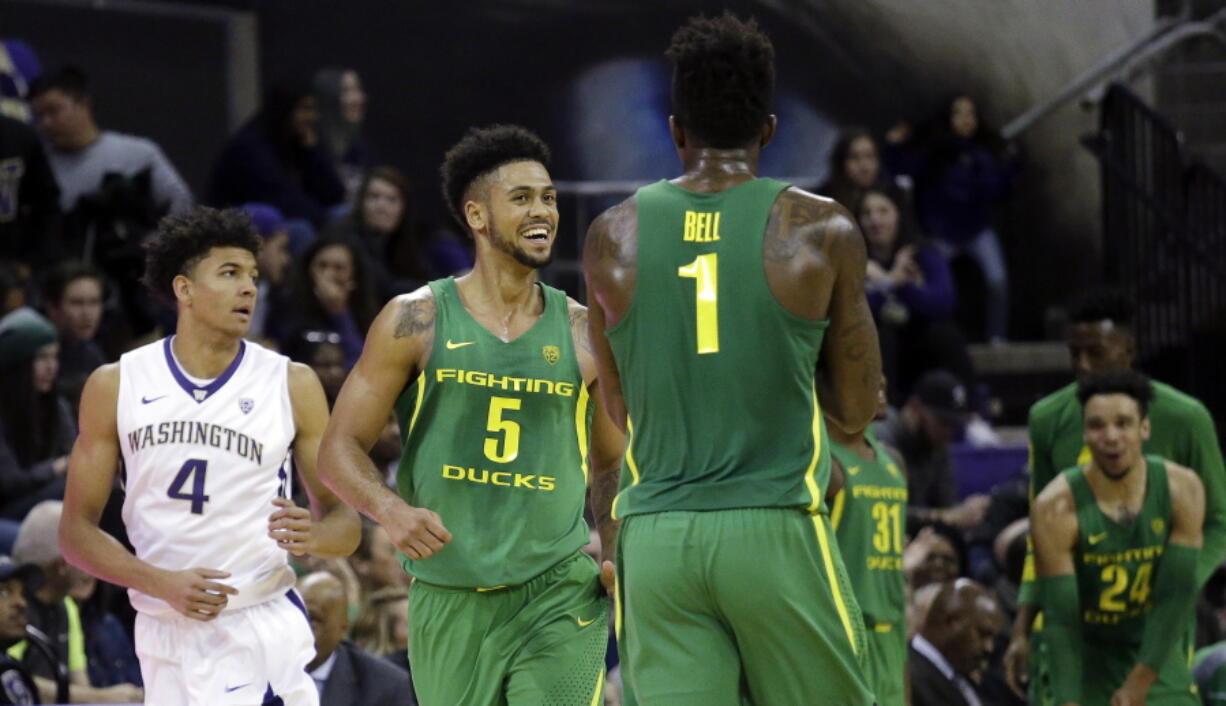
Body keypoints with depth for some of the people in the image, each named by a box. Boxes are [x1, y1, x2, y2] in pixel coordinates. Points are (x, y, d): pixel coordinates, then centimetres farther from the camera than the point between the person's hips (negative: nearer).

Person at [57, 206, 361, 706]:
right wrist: (163, 584, -13)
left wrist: (312, 536, -20)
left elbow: (345, 520, 4)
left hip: (260, 631, -2)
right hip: (163, 629, 2)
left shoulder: (292, 384, 0)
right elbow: (76, 531, 3)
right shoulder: (115, 386, 2)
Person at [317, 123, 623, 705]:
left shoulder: (582, 333, 6)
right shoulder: (416, 321, 1)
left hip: (558, 597, 0)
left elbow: (611, 465, 18)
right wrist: (391, 511, -20)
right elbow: (339, 451, 0)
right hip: (448, 598, 0)